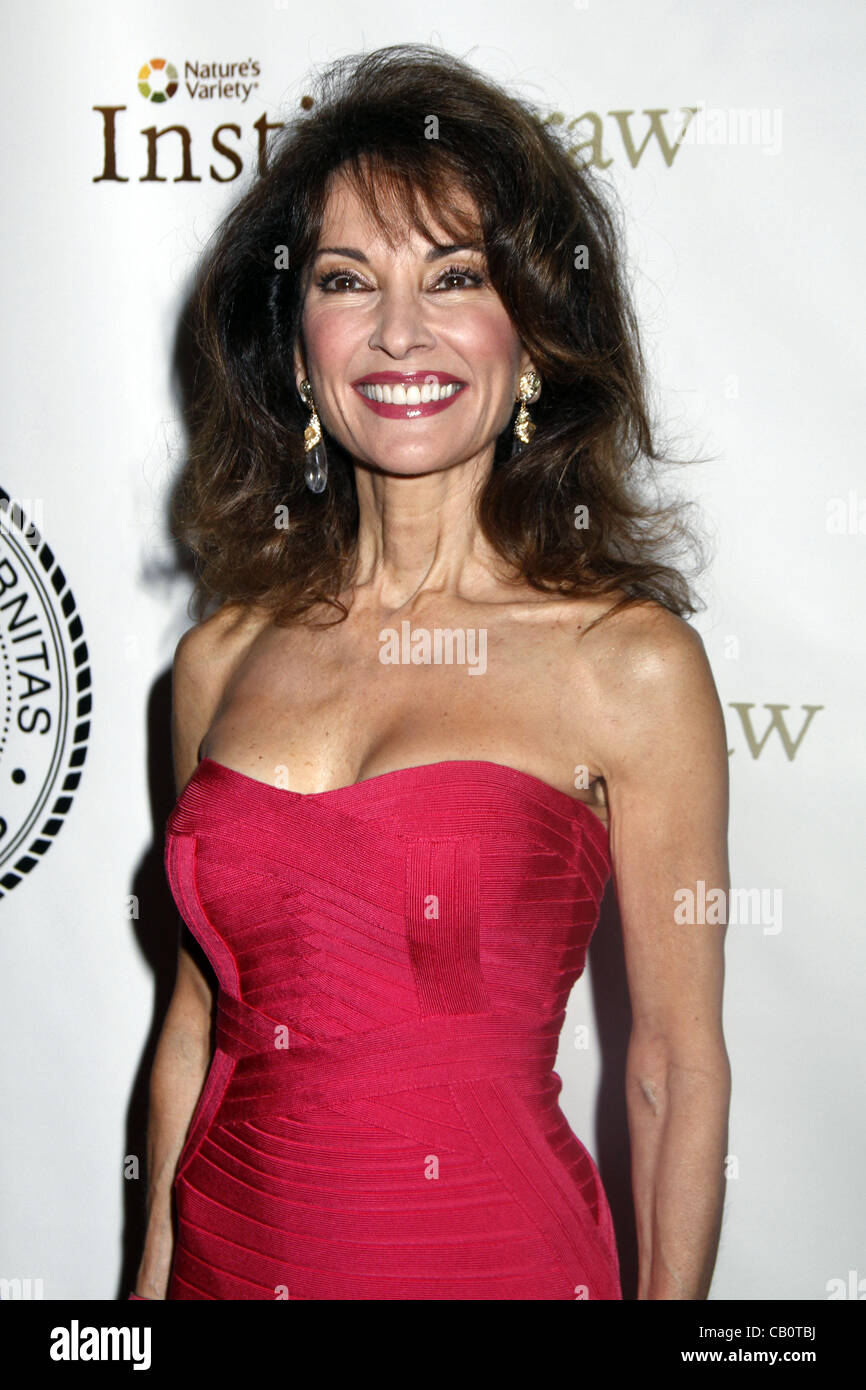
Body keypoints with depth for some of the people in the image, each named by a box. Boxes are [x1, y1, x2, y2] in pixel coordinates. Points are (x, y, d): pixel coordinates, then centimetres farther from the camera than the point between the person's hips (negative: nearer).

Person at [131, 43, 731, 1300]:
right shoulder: (223, 659, 0)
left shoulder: (633, 664, -11)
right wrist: (152, 1271, 10)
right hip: (232, 1254, 4)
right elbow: (198, 1018, 8)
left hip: (497, 1256, -3)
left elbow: (676, 1070, -6)